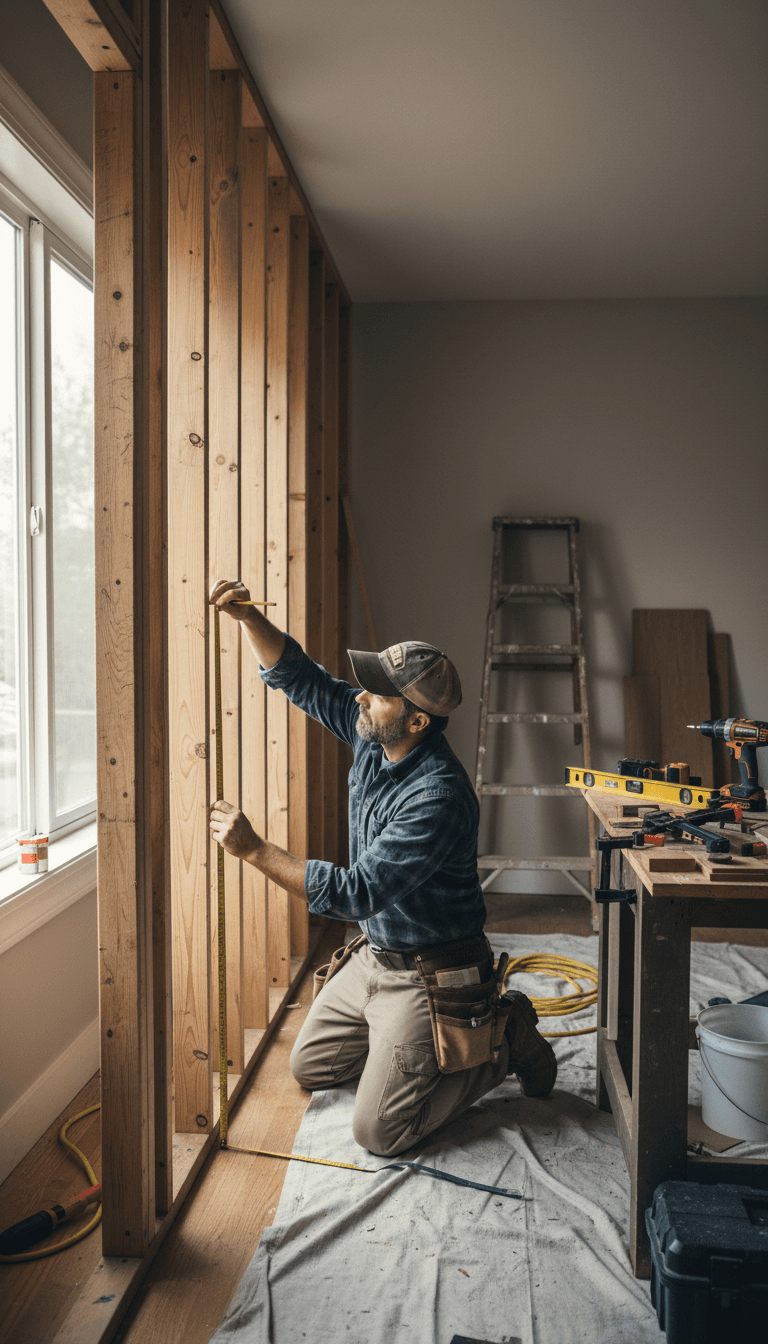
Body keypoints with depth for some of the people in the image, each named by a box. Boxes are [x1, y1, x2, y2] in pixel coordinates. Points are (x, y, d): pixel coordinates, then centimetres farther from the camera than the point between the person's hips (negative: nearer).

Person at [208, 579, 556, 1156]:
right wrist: (248, 616, -15)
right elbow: (299, 677, 1)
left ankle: (504, 1041, 11)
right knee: (310, 1068, 21)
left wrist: (255, 849, -32)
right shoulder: (373, 734, -7)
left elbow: (356, 892, -33)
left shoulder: (439, 797, -32)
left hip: (427, 974, -9)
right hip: (372, 955, 9)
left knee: (379, 1132, -5)